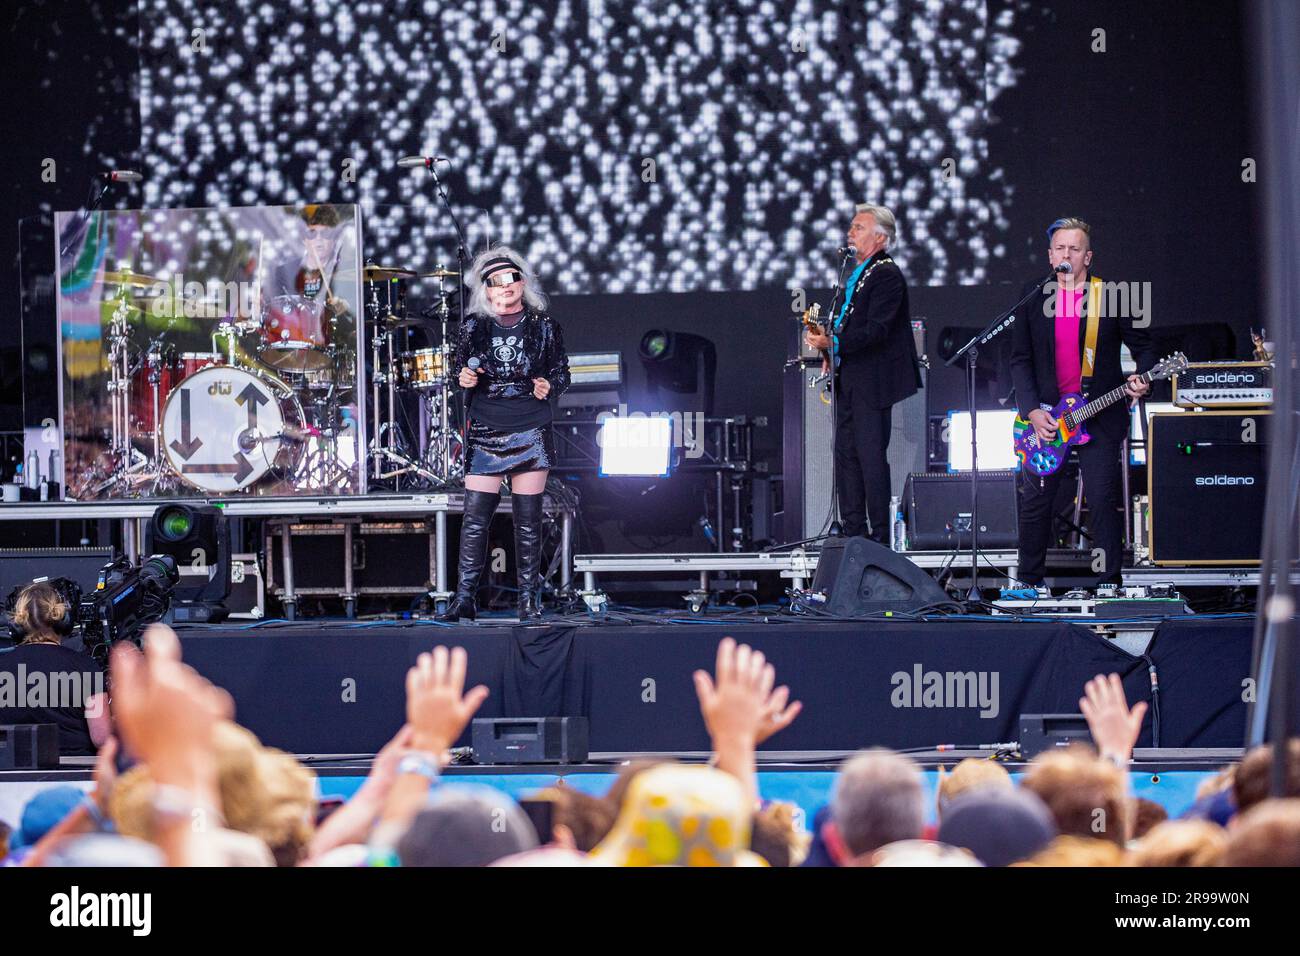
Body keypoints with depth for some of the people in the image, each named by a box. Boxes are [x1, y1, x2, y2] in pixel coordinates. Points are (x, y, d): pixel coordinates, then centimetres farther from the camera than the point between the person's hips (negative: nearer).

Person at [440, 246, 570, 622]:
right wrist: (465, 379, -6)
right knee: (474, 517, -5)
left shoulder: (543, 326, 3)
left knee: (528, 520, 1)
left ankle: (529, 599, 9)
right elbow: (462, 370, 16)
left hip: (531, 434, -1)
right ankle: (464, 598, 0)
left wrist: (549, 387, -10)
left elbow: (562, 373, 11)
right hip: (485, 433, 1)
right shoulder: (474, 326, 5)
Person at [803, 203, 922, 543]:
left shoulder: (887, 275, -11)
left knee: (871, 456, -10)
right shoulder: (856, 275, 19)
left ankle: (879, 537, -7)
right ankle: (854, 533, 14)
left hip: (871, 382, -10)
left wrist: (833, 343, -28)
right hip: (848, 380, 10)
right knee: (846, 454, 10)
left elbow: (875, 330, -20)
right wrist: (832, 353, 11)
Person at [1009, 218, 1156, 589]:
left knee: (1103, 501, -5)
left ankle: (1109, 582, 4)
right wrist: (1032, 411, -8)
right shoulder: (1032, 298, 4)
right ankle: (1029, 582, 15)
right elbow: (1020, 360, 3)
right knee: (1033, 501, 2)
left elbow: (1141, 345, 6)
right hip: (1044, 415, 2)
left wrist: (1142, 379, -14)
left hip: (1100, 416, -2)